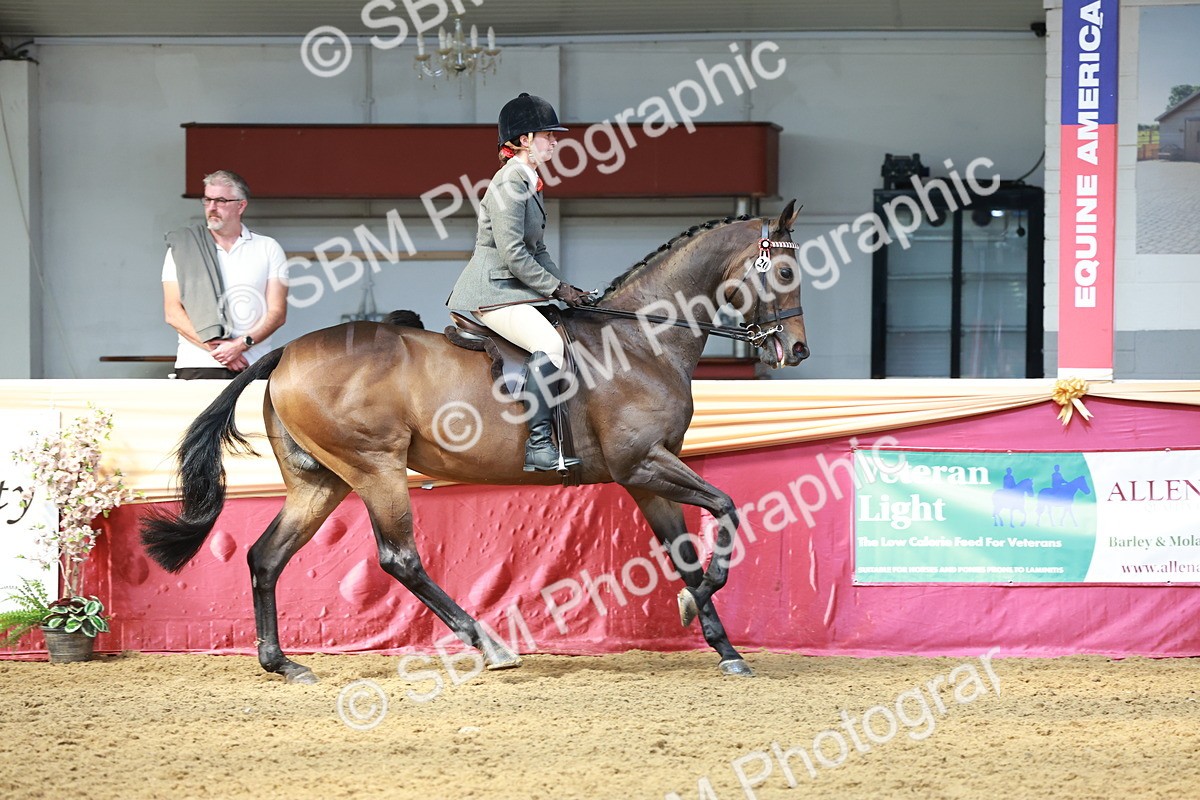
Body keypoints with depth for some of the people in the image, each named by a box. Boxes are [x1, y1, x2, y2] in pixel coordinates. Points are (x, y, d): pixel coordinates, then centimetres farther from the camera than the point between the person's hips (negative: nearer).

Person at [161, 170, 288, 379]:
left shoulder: (269, 249, 12)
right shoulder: (182, 248, 12)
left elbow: (277, 313, 5)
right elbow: (173, 313, 5)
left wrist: (241, 344, -11)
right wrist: (213, 346, -8)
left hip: (252, 369, 0)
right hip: (196, 367, 0)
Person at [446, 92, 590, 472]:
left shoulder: (529, 182, 17)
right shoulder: (510, 182, -14)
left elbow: (538, 251, 22)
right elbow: (513, 254, -20)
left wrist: (564, 288, 8)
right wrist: (556, 288, -14)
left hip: (514, 290, 11)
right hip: (492, 291, -11)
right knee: (549, 344, -28)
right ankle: (537, 444, -29)